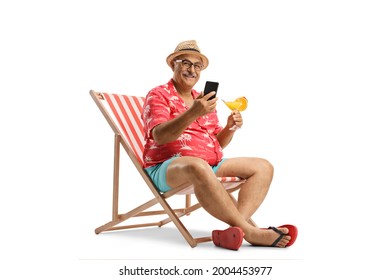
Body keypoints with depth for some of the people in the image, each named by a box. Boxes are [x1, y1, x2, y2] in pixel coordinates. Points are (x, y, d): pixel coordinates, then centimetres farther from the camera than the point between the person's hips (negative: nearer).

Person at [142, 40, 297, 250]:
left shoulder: (203, 100, 23)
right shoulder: (158, 95, 3)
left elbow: (218, 143, 19)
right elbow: (159, 136, -16)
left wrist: (230, 128, -3)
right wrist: (192, 113, -30)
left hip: (212, 165, 7)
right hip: (168, 168, -7)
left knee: (263, 166, -9)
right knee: (197, 166, -41)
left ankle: (235, 229, -32)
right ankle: (249, 231, -35)